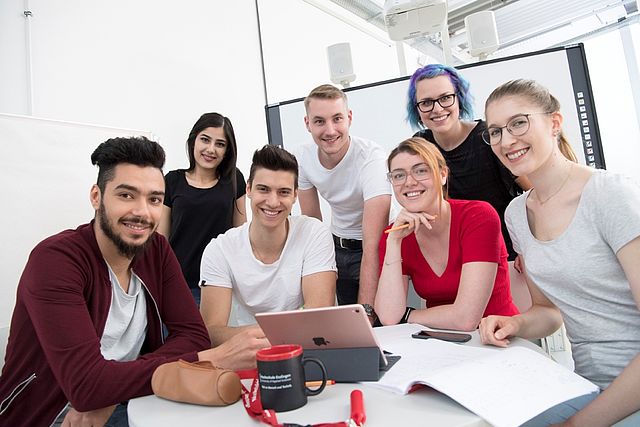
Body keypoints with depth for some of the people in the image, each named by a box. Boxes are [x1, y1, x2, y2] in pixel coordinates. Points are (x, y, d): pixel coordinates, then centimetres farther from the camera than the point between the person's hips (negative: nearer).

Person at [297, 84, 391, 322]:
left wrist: (365, 310, -39)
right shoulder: (304, 159, -11)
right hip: (336, 247, 5)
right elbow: (311, 222, 2)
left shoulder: (371, 158, -29)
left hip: (372, 249, -5)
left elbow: (372, 246, -35)